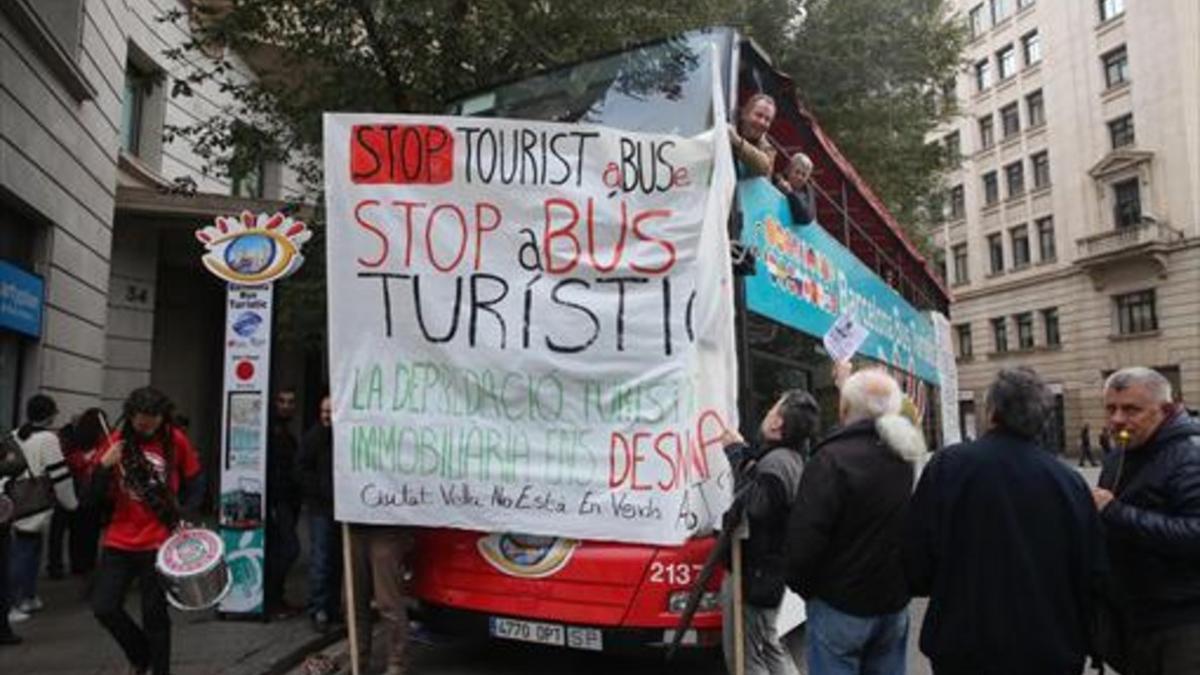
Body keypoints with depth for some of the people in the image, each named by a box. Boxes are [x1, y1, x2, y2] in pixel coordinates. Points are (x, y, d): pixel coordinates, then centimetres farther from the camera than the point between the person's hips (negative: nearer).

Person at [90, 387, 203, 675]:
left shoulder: (176, 441, -6)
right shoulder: (116, 441, -2)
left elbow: (196, 483, 6)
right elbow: (95, 497, -2)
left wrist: (184, 514, -10)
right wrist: (104, 466, -20)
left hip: (159, 542, -2)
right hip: (120, 541, 2)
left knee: (154, 614, 2)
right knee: (103, 607, -1)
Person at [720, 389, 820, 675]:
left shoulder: (775, 464, -24)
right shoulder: (790, 459, 8)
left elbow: (752, 508, -31)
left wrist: (736, 454, -24)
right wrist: (741, 451, 0)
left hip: (751, 577, -10)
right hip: (768, 574, 10)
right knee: (768, 647, 24)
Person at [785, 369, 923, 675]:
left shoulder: (832, 459, -19)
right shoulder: (909, 458, 3)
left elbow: (805, 536, -18)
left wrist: (801, 585, -5)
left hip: (841, 604, -6)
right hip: (895, 602, 7)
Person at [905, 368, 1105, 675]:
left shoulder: (948, 465, -14)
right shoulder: (1069, 480, -7)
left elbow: (916, 567, -12)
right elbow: (1092, 578, 1)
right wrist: (1074, 645, 19)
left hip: (964, 650, -2)